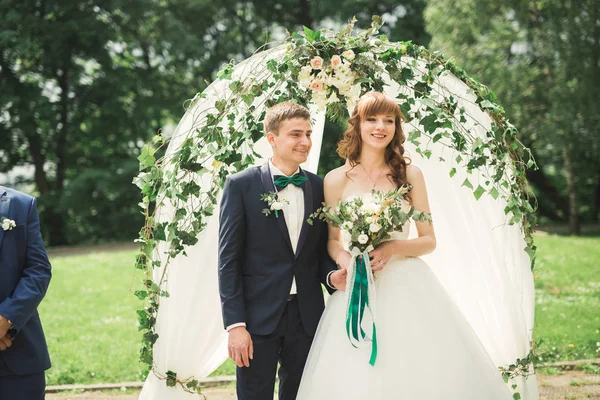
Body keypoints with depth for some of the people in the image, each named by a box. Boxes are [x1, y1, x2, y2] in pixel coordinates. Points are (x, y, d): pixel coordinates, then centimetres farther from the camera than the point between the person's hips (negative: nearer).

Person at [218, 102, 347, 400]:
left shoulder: (319, 187, 7)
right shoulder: (241, 185, -4)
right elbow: (228, 259, -6)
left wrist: (331, 275, -9)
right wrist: (235, 324, -12)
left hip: (306, 316, 4)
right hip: (258, 316, -3)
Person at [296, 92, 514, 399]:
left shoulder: (409, 174, 3)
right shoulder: (337, 179, 2)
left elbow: (429, 240, 6)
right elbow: (332, 240, 10)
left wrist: (392, 249, -13)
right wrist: (345, 259, -12)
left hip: (408, 286, 1)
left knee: (422, 368, -2)